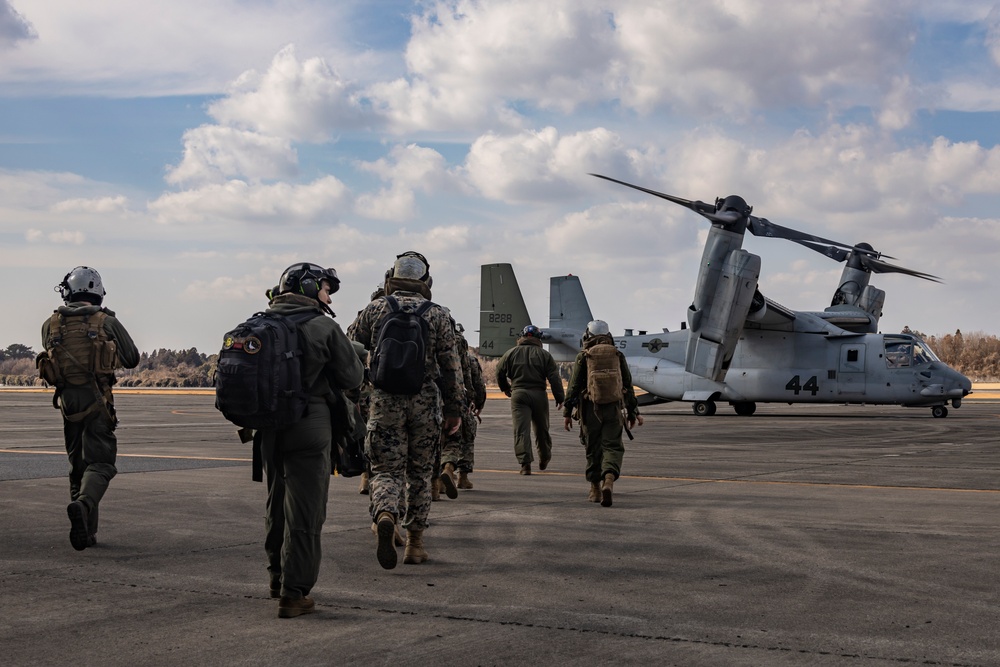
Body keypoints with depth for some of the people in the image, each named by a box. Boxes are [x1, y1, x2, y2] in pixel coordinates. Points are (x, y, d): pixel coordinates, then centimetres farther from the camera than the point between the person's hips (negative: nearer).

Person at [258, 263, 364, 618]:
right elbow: (352, 378, -4)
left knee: (276, 502, 20)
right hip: (309, 426, -6)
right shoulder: (323, 327, -10)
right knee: (304, 509, 0)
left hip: (269, 425, 6)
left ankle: (278, 577, 35)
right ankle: (294, 593, 0)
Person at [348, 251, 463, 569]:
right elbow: (451, 366, 3)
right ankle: (414, 542, 16)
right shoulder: (437, 315, 3)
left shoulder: (375, 309, 2)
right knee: (420, 473, 13)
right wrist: (453, 409, 9)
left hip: (385, 400, -1)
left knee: (386, 470, 2)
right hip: (426, 402, 1)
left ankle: (385, 515, -28)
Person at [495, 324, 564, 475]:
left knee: (521, 430, -5)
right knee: (542, 428, 18)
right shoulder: (544, 354, 3)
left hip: (518, 394, -1)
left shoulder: (511, 353, 6)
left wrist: (505, 388, 28)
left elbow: (500, 372, 11)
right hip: (539, 395, 1)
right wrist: (559, 398, 2)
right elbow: (554, 378, -2)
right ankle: (544, 458, 34)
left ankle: (525, 463, -17)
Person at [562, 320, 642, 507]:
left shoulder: (583, 357, 0)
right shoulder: (617, 356, 8)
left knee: (593, 449, 11)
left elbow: (573, 386, -3)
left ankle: (595, 490, 18)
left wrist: (567, 412, 1)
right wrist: (632, 412, 17)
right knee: (612, 447, 1)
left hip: (590, 409, -1)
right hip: (614, 408, 1)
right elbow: (628, 386, 10)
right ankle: (609, 481, -24)